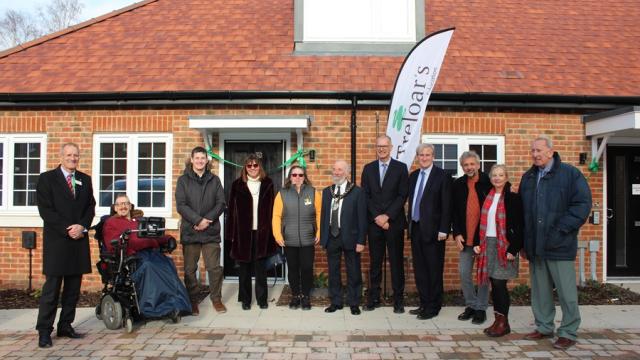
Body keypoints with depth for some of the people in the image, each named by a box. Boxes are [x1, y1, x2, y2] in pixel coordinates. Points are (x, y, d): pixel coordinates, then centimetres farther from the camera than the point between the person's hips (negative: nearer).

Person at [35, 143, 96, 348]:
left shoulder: (85, 180, 14)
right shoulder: (47, 179, 1)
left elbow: (91, 207, 10)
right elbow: (45, 210, -6)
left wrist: (82, 226, -7)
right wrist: (67, 230, -13)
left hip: (79, 240, 5)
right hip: (56, 241, -4)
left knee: (74, 287, 8)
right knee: (52, 287, -3)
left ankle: (65, 326, 17)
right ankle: (44, 331, 5)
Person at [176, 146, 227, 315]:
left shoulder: (214, 180, 10)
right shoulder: (183, 180, 5)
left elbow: (221, 203, 4)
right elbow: (181, 205, -4)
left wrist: (207, 220, -10)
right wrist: (198, 220, -15)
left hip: (211, 231, 1)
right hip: (189, 231, -1)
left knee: (214, 267, 2)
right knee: (190, 269, 4)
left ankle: (216, 298, 17)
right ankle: (192, 300, 17)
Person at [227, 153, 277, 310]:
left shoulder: (267, 184, 4)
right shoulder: (238, 185, 3)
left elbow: (271, 209, 3)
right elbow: (232, 210, 1)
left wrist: (270, 231, -3)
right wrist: (232, 233, -4)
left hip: (261, 232, 0)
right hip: (243, 232, 0)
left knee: (260, 267, 7)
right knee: (244, 267, 8)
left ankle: (262, 298, 17)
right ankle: (245, 299, 19)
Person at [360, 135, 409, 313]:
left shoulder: (401, 168, 2)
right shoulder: (368, 168, 9)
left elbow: (402, 195, -5)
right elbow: (365, 196, 4)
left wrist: (387, 216, -12)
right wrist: (377, 217, -7)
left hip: (394, 222, -2)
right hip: (374, 223, 2)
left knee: (396, 262, 3)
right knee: (375, 262, 8)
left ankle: (398, 300, 11)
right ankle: (373, 298, 16)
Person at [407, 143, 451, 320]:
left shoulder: (442, 176, -6)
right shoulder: (413, 176, 13)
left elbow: (446, 205, -10)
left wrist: (443, 230, -15)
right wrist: (410, 223, 10)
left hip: (432, 230, -6)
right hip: (416, 228, 6)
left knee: (434, 270, 2)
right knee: (419, 269, 12)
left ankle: (433, 307, 13)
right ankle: (424, 303, 23)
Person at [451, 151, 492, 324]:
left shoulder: (488, 182, -6)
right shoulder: (457, 184, 4)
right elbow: (454, 211, 6)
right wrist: (457, 234, -3)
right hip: (466, 237, 3)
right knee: (464, 273, 6)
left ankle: (481, 308, 17)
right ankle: (471, 305, 21)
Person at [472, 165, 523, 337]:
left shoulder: (513, 198, -5)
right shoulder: (487, 198, 12)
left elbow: (519, 226, -9)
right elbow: (481, 222, 15)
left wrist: (513, 249, -14)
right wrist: (477, 243, 6)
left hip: (504, 246, -5)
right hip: (488, 244, 6)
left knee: (499, 283, -7)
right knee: (494, 284, 9)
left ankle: (503, 322, 5)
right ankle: (498, 320, 17)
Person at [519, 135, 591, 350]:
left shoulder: (570, 174, -3)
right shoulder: (528, 178, 13)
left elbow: (582, 204, -8)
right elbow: (522, 210, 16)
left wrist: (561, 229, -13)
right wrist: (524, 242, 12)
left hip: (560, 245, -5)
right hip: (535, 246, 5)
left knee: (566, 292, 1)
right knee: (540, 290, 12)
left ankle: (568, 333, 14)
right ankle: (544, 327, 25)